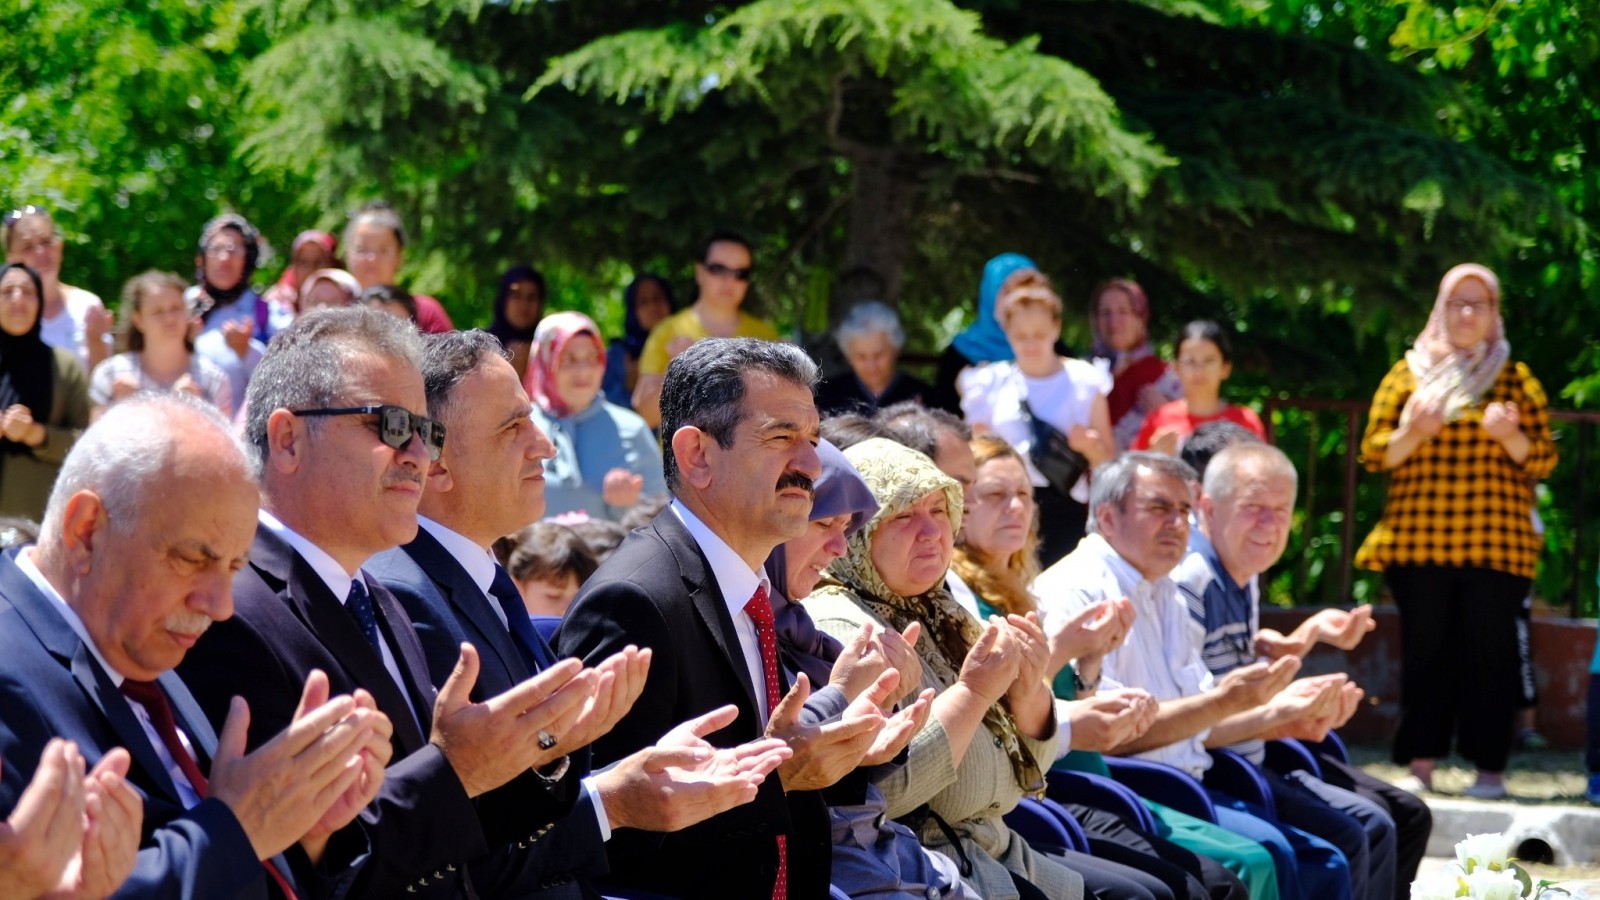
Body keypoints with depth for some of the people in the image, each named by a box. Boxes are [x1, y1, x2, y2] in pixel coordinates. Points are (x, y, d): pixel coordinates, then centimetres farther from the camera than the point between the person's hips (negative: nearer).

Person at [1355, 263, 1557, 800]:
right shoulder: (1407, 373, 11)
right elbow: (1374, 453, 6)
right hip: (1417, 543, 1)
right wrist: (1412, 433, -13)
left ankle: (1488, 767, 1)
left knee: (1489, 651, -3)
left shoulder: (1516, 379, 10)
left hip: (1494, 547, -1)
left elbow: (1542, 461, 6)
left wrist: (1511, 437, -14)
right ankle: (1419, 765, 5)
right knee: (1425, 650, 1)